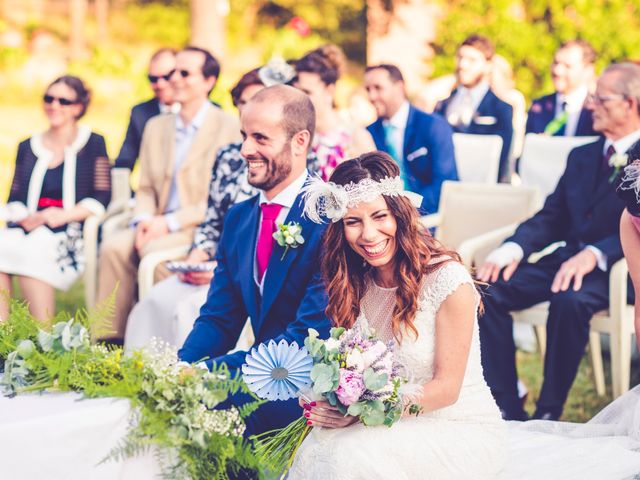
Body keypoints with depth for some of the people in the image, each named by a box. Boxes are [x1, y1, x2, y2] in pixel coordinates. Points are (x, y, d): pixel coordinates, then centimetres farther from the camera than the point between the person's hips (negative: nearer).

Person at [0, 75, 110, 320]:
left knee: (31, 251, -36)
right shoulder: (27, 147, 22)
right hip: (28, 229, 4)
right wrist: (22, 217, -5)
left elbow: (101, 199, 0)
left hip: (70, 233, -4)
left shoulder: (93, 144, 9)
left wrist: (64, 215, -14)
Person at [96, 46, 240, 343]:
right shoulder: (156, 127, 17)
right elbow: (146, 188, 18)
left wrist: (171, 222, -16)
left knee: (155, 250, -32)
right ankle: (111, 336, -18)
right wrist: (144, 219, -6)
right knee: (114, 245, -21)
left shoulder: (227, 127, -4)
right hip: (159, 228, 6)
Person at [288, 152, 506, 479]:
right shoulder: (357, 283, 2)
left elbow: (447, 388, -14)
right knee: (317, 450, -27)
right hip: (398, 427, 5)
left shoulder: (447, 278, -16)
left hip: (462, 429, -5)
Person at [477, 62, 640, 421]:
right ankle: (508, 410, -14)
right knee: (489, 289, -17)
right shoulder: (583, 157, 21)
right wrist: (513, 249, -7)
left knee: (570, 300, -38)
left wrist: (595, 254, -32)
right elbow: (552, 218, 13)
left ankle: (548, 415, -24)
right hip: (568, 259, 7)